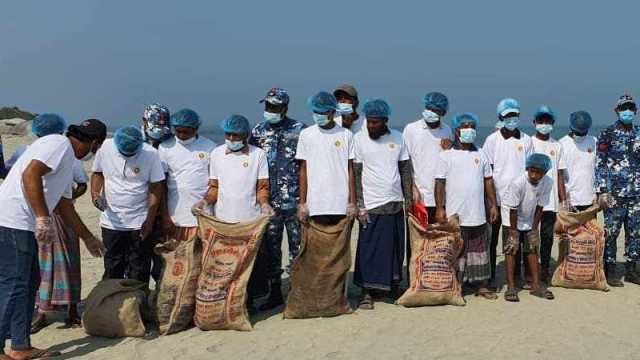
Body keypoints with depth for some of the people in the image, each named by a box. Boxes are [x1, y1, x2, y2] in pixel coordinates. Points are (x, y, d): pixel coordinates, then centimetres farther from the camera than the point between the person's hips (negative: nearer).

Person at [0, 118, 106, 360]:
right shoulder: (58, 144, -8)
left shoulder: (68, 160, 22)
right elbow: (30, 175, -23)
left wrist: (88, 238, 37)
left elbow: (66, 208, 30)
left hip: (24, 227, 10)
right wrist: (43, 217, -25)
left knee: (29, 283, 15)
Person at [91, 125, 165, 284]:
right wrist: (95, 193, -9)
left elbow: (156, 188, -7)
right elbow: (98, 173, 10)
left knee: (138, 272, 6)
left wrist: (150, 220, -10)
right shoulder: (106, 148, -6)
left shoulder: (151, 154, -12)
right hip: (111, 222, 2)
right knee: (112, 270, 13)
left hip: (140, 224, -2)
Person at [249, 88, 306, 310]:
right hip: (268, 202, 3)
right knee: (270, 246, 9)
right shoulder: (258, 132, 8)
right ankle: (275, 293, 20)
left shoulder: (299, 130, -1)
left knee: (297, 244, 3)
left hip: (294, 200, -3)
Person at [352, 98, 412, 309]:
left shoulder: (397, 138, 5)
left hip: (396, 203, 4)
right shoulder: (359, 139, -4)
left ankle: (393, 284, 24)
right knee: (369, 250, -2)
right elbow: (355, 174, -5)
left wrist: (408, 199, 5)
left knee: (396, 247, 9)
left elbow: (405, 170, 10)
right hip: (372, 205, -3)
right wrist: (360, 206, -10)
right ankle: (367, 292, 7)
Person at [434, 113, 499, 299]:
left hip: (478, 215, 4)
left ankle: (482, 286, 18)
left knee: (480, 250, 9)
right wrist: (439, 208, -12)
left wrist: (493, 205, 9)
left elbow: (488, 181, 14)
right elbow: (440, 183, -5)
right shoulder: (447, 155, -2)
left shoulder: (481, 155, 11)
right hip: (454, 215, -4)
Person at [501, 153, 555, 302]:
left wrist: (534, 229, -4)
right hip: (512, 221, -4)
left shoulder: (547, 183, -18)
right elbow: (513, 209, -22)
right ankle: (511, 287, 0)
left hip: (529, 221, 4)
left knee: (533, 250, 7)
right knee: (511, 251, -4)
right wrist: (513, 232, -16)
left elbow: (540, 207, -7)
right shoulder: (517, 183, -31)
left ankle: (536, 285, 16)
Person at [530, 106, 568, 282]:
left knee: (548, 235, 6)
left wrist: (563, 199, 6)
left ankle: (544, 270, 16)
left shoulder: (557, 146, 9)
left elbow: (560, 175, 10)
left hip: (551, 200, 3)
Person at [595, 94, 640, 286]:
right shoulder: (607, 134, -3)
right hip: (614, 194, -5)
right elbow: (600, 164, -5)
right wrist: (602, 191, -11)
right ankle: (610, 272, 10)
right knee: (611, 233, 0)